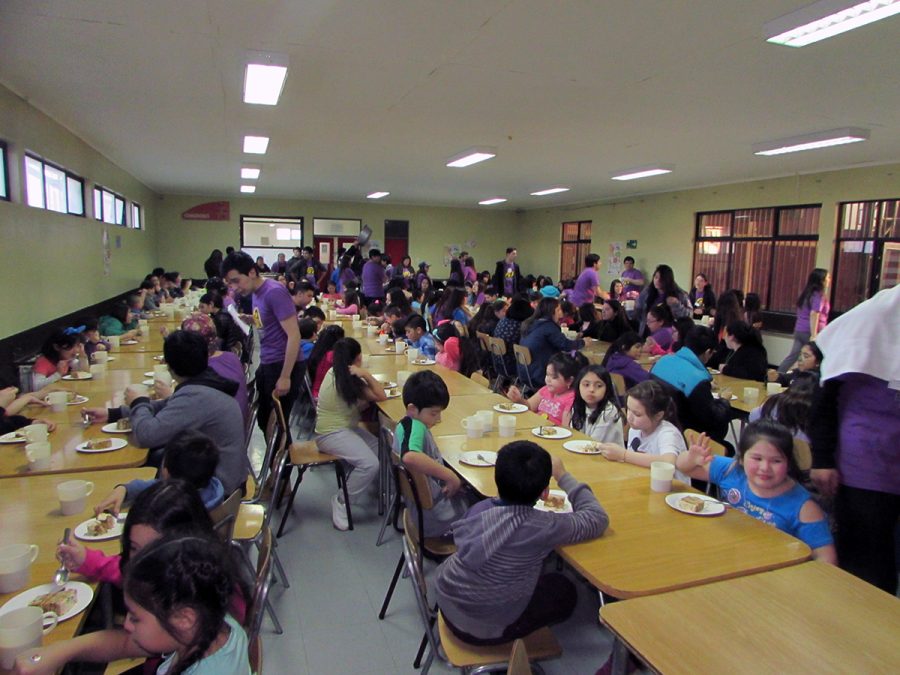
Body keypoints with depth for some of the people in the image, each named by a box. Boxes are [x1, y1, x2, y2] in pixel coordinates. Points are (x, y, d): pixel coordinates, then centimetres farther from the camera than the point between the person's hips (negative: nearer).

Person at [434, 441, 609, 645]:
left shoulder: (479, 509, -13)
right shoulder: (542, 527, -27)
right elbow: (598, 519, -12)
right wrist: (562, 475, -6)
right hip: (487, 630, -5)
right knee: (565, 591, 18)